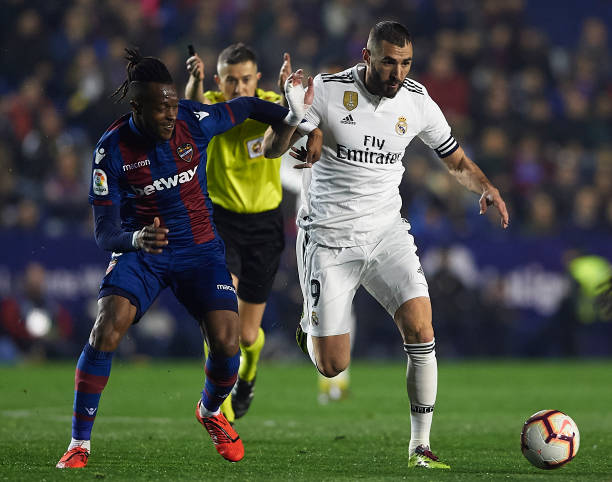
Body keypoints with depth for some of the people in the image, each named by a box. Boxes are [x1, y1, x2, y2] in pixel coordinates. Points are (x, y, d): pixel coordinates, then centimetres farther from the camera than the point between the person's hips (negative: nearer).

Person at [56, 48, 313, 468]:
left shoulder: (194, 121, -11)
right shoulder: (113, 149, -14)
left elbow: (247, 108, 10)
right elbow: (104, 232, -16)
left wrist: (292, 116, -5)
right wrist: (135, 239, -36)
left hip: (199, 248, 1)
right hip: (139, 251, -1)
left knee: (227, 342, -15)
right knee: (105, 330, -25)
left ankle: (211, 412, 21)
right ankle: (79, 445, -12)